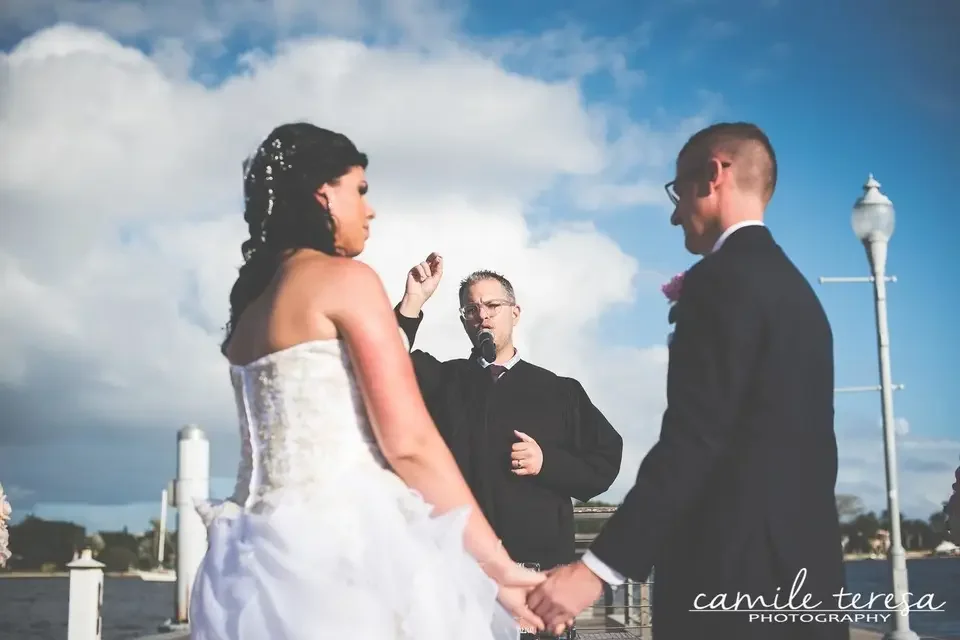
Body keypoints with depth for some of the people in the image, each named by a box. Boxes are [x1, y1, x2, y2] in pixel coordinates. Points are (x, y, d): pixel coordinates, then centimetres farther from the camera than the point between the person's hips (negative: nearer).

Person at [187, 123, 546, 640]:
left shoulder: (249, 300, 16)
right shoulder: (345, 279, -8)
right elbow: (408, 442, -14)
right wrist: (497, 565, -9)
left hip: (268, 555, 9)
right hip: (346, 546, -8)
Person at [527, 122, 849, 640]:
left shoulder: (723, 277, -11)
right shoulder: (793, 286, 17)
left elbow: (693, 440, -21)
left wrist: (597, 567, -22)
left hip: (735, 572, -9)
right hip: (798, 563, 9)